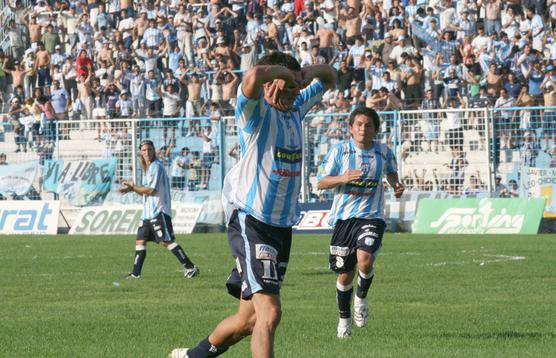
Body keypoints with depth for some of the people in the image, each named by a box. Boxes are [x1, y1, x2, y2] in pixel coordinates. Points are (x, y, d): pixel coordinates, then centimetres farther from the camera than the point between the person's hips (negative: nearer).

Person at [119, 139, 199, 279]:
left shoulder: (156, 166, -10)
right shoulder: (147, 168, 19)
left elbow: (151, 190, -16)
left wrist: (133, 188, -7)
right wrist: (132, 187, 7)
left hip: (159, 211, -10)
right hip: (148, 212, 10)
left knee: (166, 241, -14)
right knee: (140, 240, 10)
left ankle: (191, 268, -16)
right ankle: (135, 273, 14)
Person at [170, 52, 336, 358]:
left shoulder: (295, 108, 12)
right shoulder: (257, 112, -11)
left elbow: (329, 78, 27)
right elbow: (252, 77, -34)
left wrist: (304, 74, 7)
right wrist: (287, 71, -16)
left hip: (282, 224, 8)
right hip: (251, 220, -8)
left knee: (250, 319, 14)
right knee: (269, 312, -20)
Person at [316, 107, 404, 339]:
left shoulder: (384, 152, 2)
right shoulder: (340, 150, -3)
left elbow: (391, 172, 25)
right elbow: (321, 182, 0)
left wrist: (396, 185, 4)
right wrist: (342, 178, -18)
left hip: (372, 217, 0)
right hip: (344, 216, 0)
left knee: (365, 260, -26)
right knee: (345, 274, 6)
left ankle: (361, 298, 6)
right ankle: (344, 318, 31)